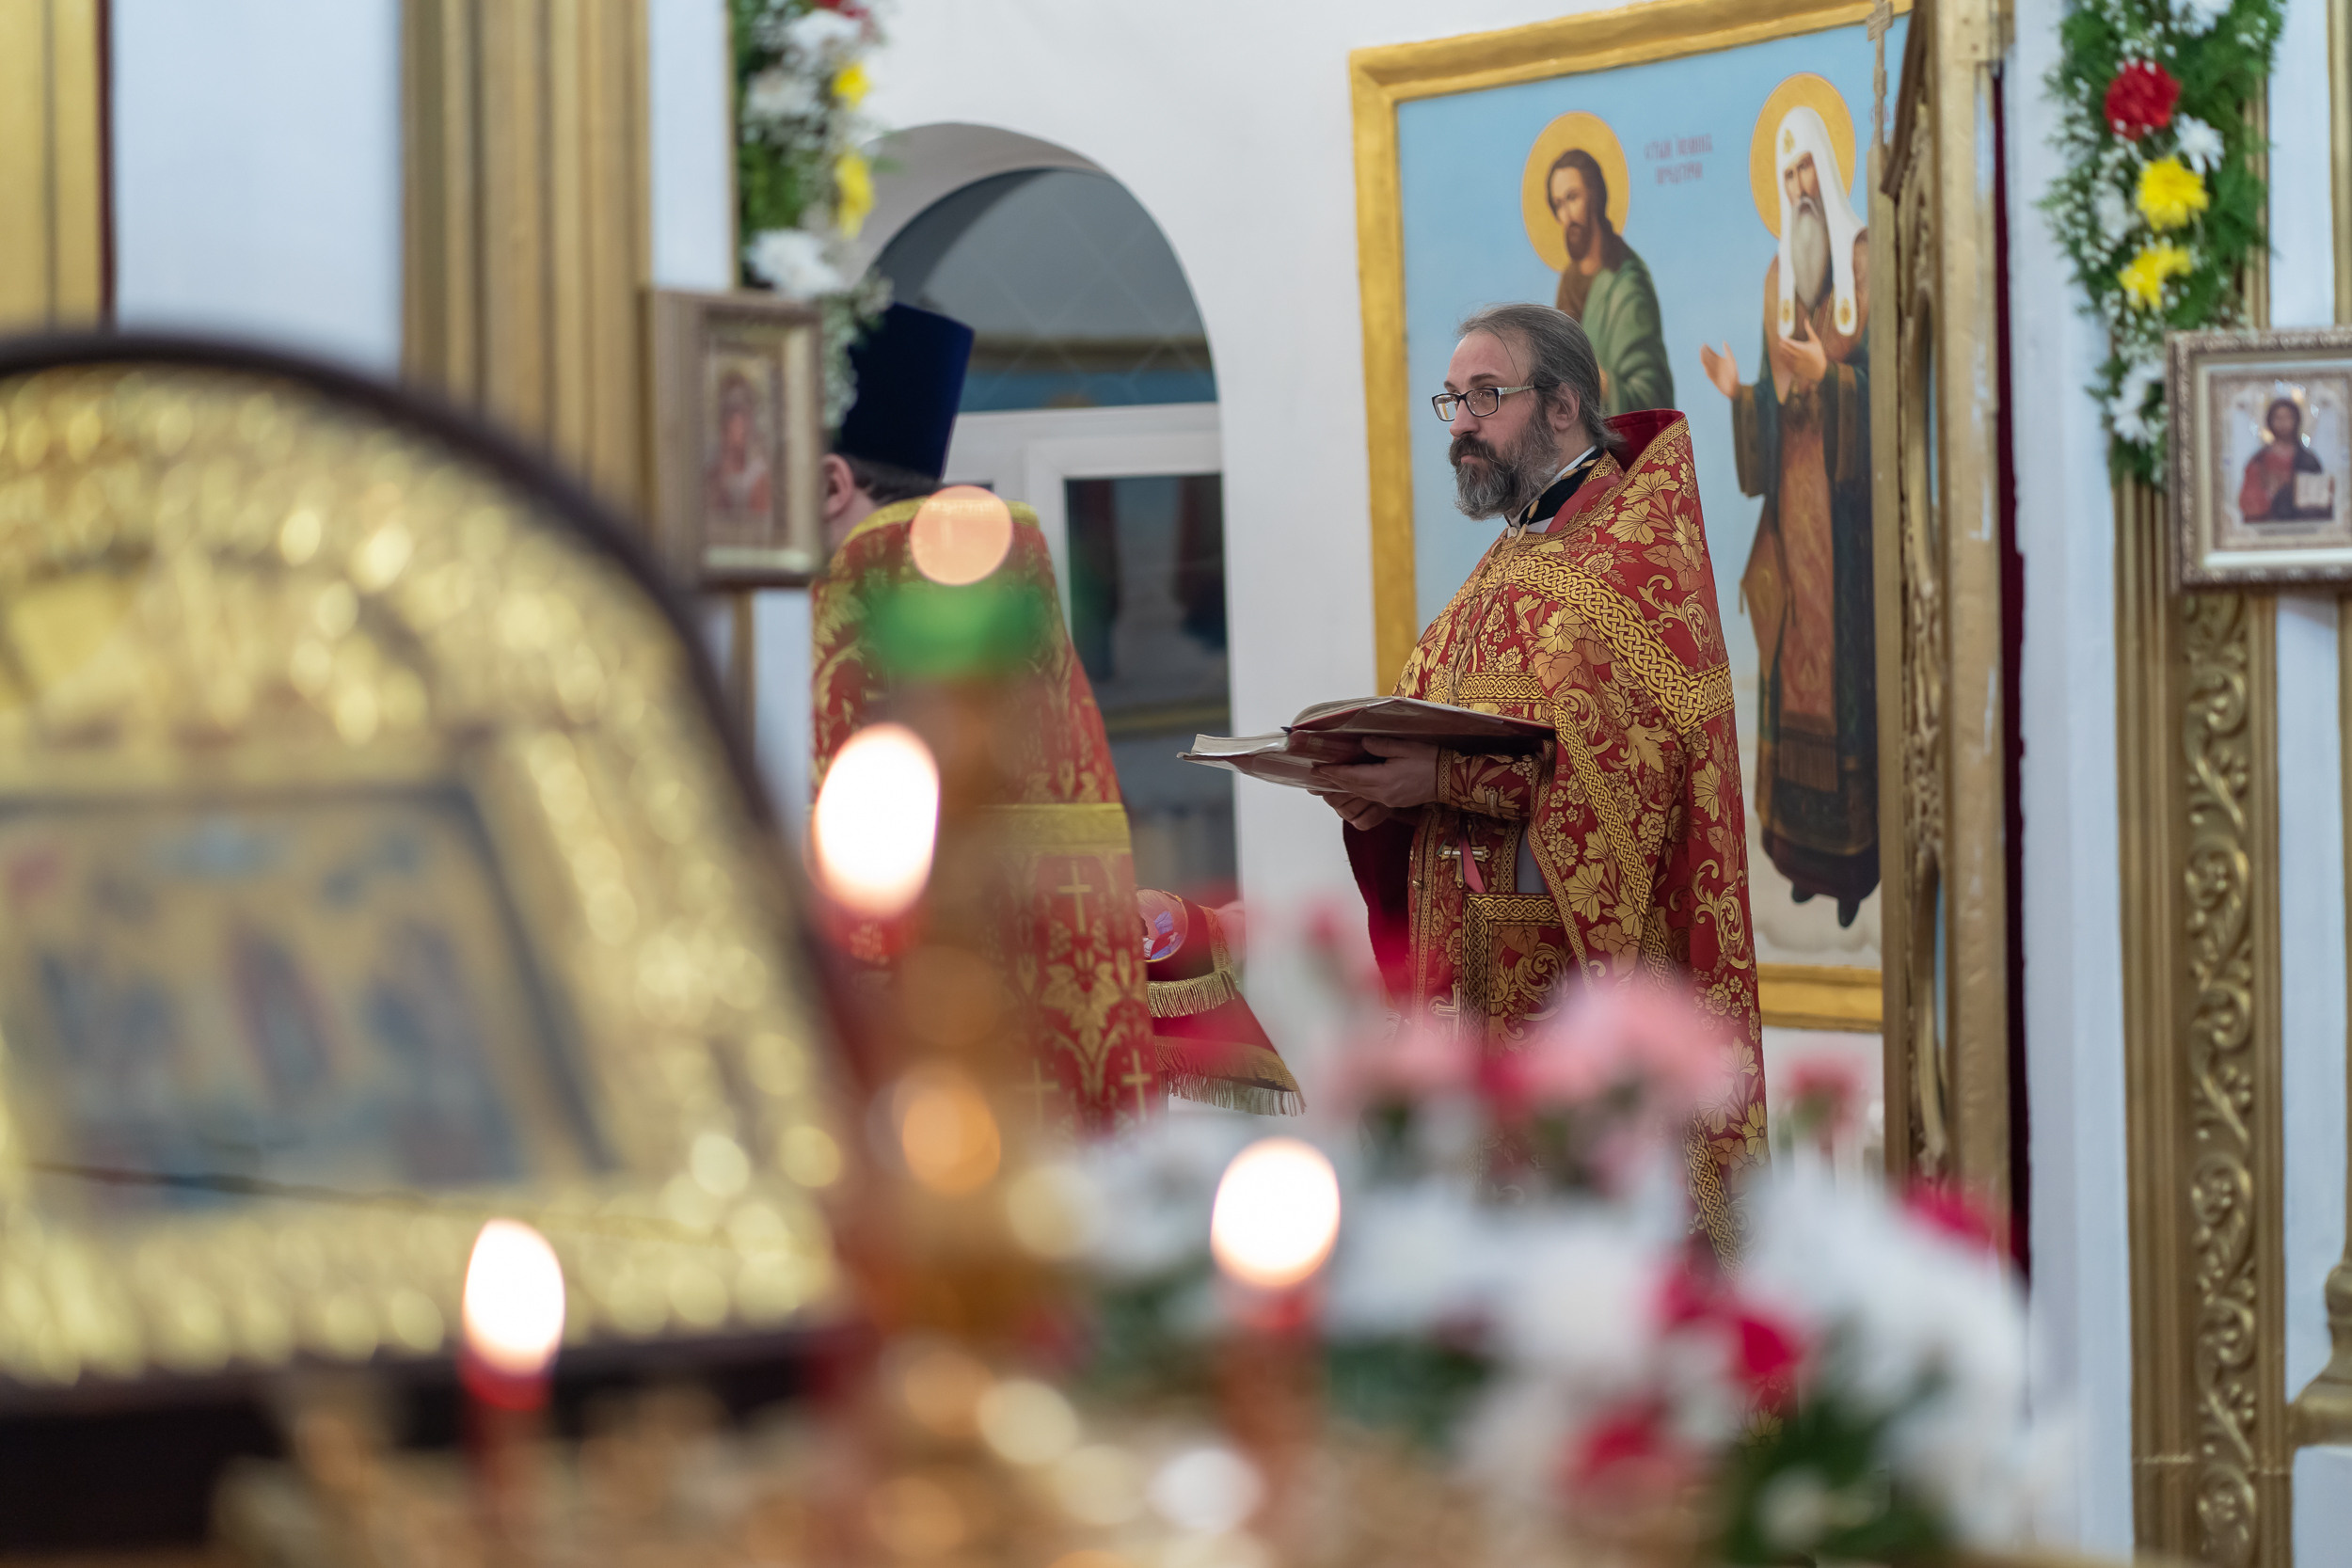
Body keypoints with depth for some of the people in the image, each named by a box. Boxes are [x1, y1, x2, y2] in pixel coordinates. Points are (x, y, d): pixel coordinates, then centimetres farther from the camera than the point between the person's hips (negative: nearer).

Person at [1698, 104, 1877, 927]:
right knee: (1793, 665, 6)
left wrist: (1827, 375, -24)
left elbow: (1878, 376, -9)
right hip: (1791, 498, 6)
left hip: (1846, 500, -6)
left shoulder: (1863, 260, -4)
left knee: (1847, 663, -4)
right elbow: (1773, 404, 15)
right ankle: (1805, 849, 12)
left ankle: (1855, 858, 0)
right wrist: (1739, 390, -3)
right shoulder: (1778, 278, 15)